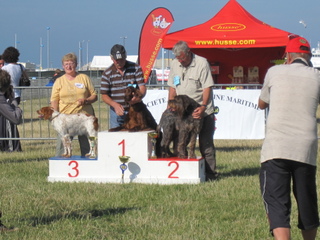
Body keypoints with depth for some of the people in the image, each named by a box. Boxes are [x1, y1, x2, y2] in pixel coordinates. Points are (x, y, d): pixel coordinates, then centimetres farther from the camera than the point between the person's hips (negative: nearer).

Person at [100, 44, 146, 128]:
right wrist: (115, 105, -18)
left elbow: (142, 87, -4)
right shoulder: (107, 73, 1)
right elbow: (104, 95, 1)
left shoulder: (136, 68, 1)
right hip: (117, 112, 0)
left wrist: (138, 97, -27)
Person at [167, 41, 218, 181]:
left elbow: (207, 87, -13)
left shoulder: (202, 63, -10)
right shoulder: (175, 64, 7)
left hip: (202, 111, -5)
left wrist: (203, 107, -25)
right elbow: (172, 87, 14)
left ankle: (210, 173, 4)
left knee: (205, 143, -1)